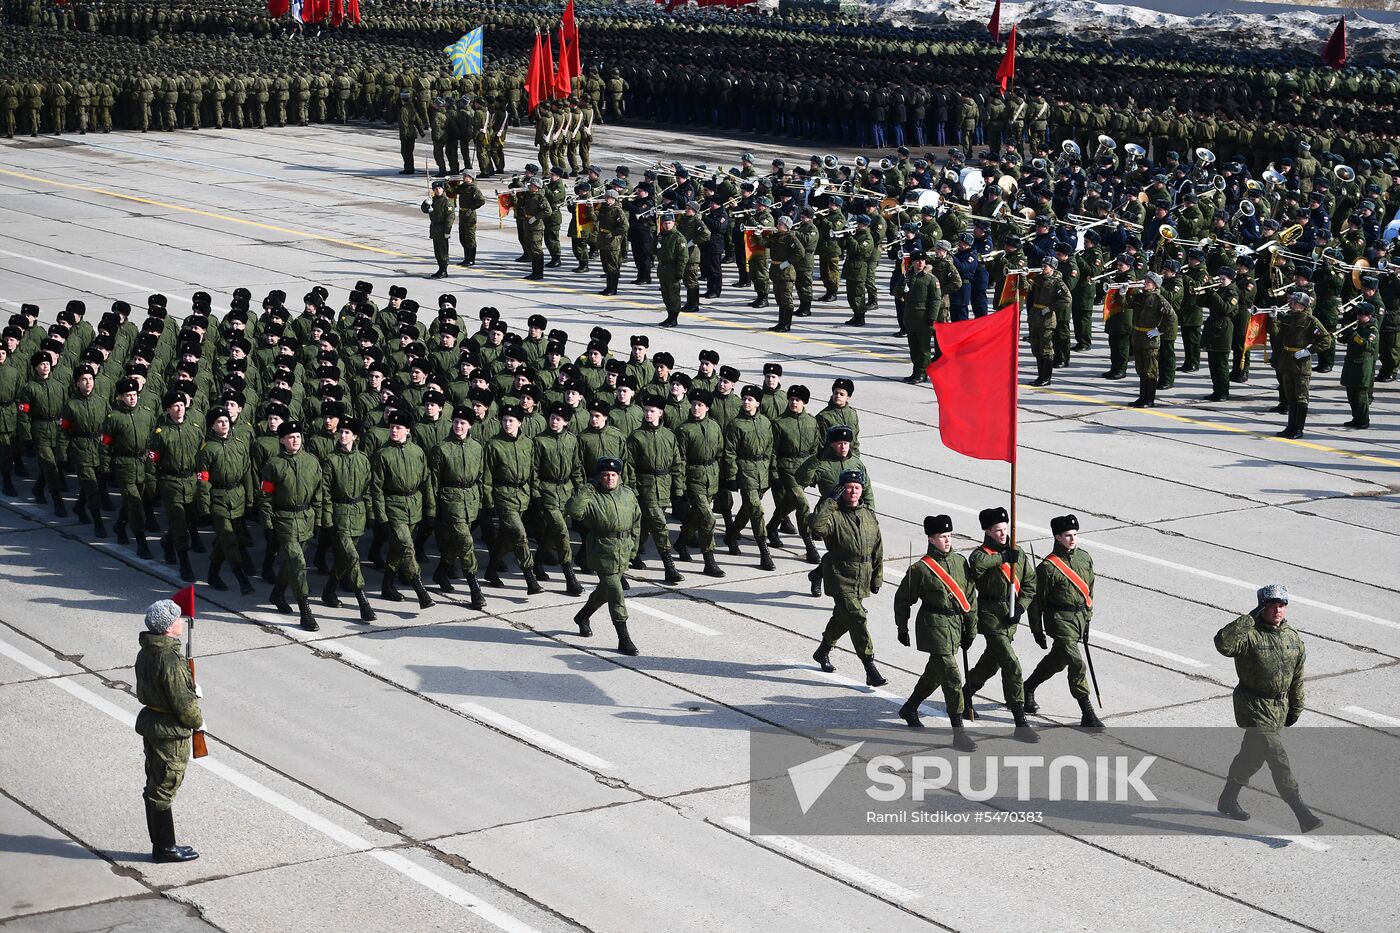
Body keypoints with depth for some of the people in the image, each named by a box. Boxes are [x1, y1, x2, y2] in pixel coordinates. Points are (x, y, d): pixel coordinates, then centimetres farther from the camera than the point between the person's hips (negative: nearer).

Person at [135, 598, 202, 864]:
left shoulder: (146, 653, 4)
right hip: (171, 732, -9)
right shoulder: (170, 660, -26)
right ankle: (165, 849, 12)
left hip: (151, 721, 9)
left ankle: (160, 844, 28)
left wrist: (190, 689, 6)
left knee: (155, 787, 17)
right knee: (164, 789, 2)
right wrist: (198, 722, -4)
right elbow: (182, 703, -23)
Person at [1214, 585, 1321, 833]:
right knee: (1278, 758, -13)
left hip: (1279, 708, 7)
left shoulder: (1292, 637, 5)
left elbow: (1297, 676, 14)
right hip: (1254, 707, -7)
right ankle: (1302, 814, -14)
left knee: (1252, 756, 20)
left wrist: (1295, 709, 14)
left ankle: (1227, 800, 38)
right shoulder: (1250, 635, -17)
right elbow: (1224, 644, -38)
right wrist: (1249, 619, -32)